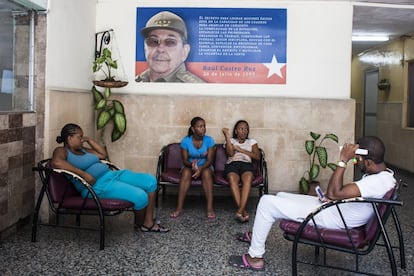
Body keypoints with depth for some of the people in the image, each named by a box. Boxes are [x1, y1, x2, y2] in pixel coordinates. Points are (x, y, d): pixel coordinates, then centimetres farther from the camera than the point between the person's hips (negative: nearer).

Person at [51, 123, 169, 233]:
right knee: (140, 196, -24)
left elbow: (103, 154, 30)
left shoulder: (82, 150, 23)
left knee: (150, 180, -1)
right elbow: (56, 162, -27)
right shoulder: (62, 151, -3)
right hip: (98, 186, -10)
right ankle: (139, 223, 10)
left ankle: (148, 222, 2)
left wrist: (89, 140, 20)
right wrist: (83, 174, -30)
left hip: (112, 175, 10)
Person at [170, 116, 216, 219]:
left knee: (206, 172, -35)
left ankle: (210, 208, -36)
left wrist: (200, 168, -34)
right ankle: (179, 208, -35)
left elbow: (209, 160, -15)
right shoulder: (185, 141, -11)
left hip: (205, 167, 0)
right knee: (186, 172, -34)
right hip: (189, 166, 0)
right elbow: (184, 160, -10)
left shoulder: (209, 140, -11)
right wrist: (192, 164, -34)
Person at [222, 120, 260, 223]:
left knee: (248, 178, -38)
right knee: (232, 178, -38)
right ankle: (243, 211, -42)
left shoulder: (252, 142, 27)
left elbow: (257, 156, 9)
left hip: (246, 164, 1)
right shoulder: (231, 141, 25)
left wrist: (240, 149, 5)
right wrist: (227, 136, 1)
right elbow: (230, 153, 3)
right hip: (232, 164, 0)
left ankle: (239, 211, -47)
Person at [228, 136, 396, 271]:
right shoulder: (383, 173, 2)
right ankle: (257, 235, 39)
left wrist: (343, 160, -30)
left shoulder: (378, 181, -29)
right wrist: (328, 195, 1)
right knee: (281, 196, 21)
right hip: (331, 207, 10)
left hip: (331, 217, -10)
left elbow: (334, 193, -35)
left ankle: (255, 258, 3)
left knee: (267, 202, -11)